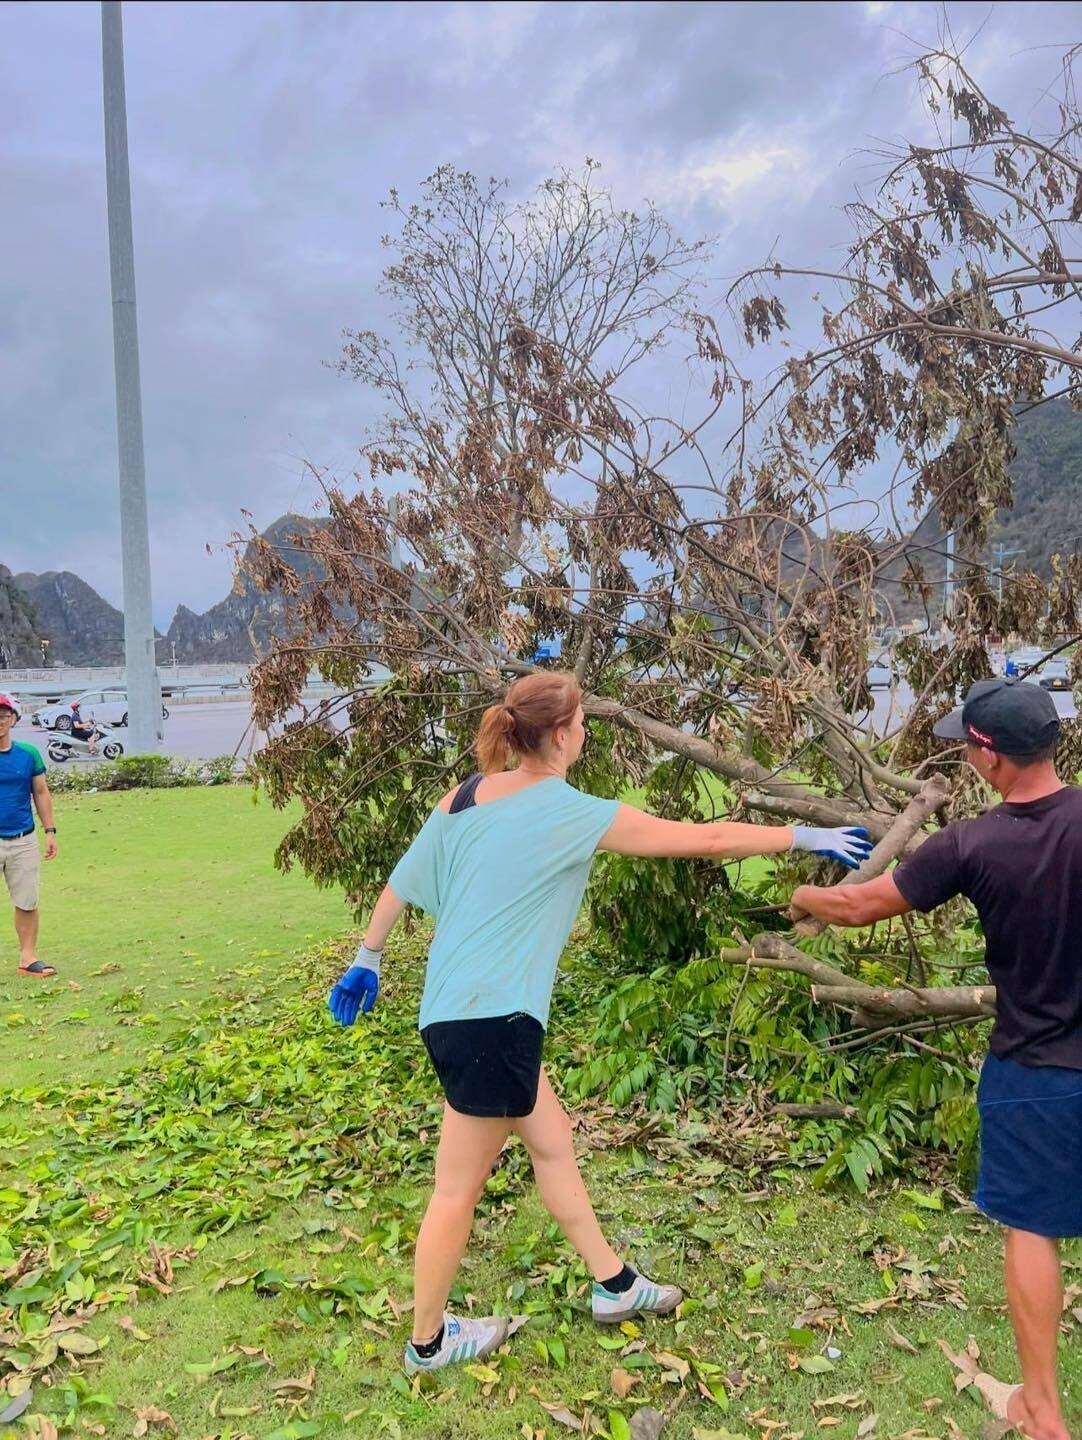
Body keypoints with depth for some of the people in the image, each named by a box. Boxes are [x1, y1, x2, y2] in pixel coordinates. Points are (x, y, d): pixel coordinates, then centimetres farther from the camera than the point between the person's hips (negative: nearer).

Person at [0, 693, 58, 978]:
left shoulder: (28, 754, 4)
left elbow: (41, 793, 10)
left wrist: (50, 831, 5)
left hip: (24, 840, 2)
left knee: (28, 903, 6)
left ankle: (27, 957, 14)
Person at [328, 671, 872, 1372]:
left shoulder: (464, 798, 2)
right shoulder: (575, 813, -16)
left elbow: (400, 883, 10)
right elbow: (708, 838, -9)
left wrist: (367, 962, 24)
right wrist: (807, 837, 1)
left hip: (456, 1008, 8)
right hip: (491, 1020, -8)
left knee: (553, 1142, 20)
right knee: (460, 1189, 9)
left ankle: (614, 1285, 36)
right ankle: (429, 1340, 29)